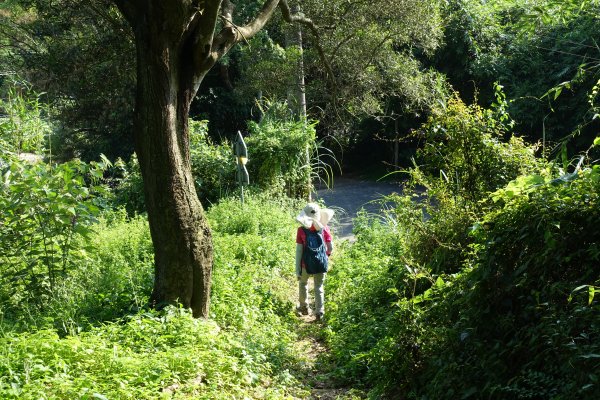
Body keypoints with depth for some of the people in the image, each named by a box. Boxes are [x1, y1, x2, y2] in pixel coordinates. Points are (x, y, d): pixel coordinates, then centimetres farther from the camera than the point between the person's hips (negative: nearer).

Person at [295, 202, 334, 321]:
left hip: (306, 264, -1)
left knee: (303, 283, 25)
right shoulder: (324, 228, -8)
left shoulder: (301, 230, -13)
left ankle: (304, 307, 35)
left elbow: (299, 250, -12)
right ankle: (319, 312, 5)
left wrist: (297, 270, -7)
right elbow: (330, 248, -2)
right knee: (319, 287, 13)